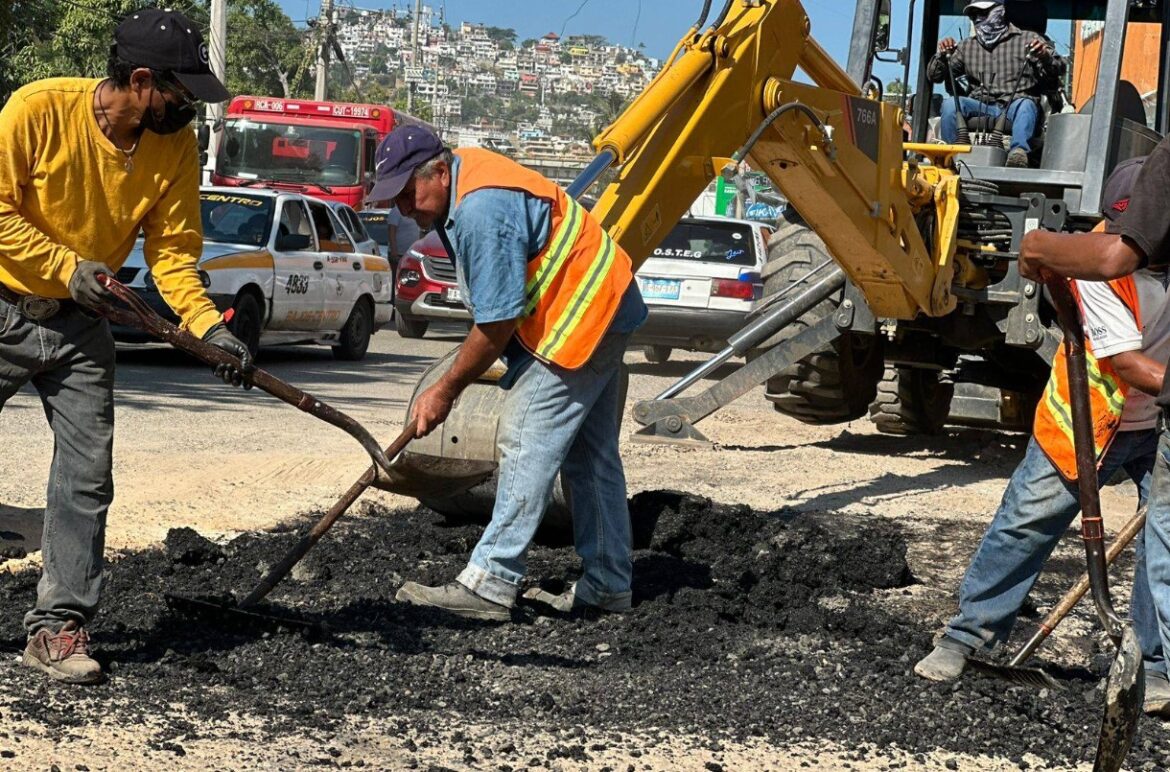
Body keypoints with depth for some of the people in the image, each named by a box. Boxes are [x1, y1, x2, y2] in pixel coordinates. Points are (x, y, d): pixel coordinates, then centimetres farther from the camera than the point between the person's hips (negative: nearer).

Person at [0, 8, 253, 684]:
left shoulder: (177, 145, -8)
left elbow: (174, 251, -5)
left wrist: (209, 326, -19)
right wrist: (66, 266, -21)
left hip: (78, 326, 4)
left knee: (87, 477, -1)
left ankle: (57, 626, 6)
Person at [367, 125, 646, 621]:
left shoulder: (482, 212, -27)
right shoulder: (465, 169, 6)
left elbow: (497, 323, -23)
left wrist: (444, 392, -14)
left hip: (580, 317, -11)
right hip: (599, 311, 11)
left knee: (526, 441, -13)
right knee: (590, 453, 14)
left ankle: (490, 583, -15)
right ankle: (608, 584, 21)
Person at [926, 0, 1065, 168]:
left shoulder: (1028, 40, 11)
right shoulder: (967, 46, 22)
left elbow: (1058, 70, 2)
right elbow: (934, 76, 20)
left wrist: (1045, 56, -22)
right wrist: (942, 56, -2)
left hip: (1015, 105, -3)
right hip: (980, 107, 3)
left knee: (1025, 105, -36)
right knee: (949, 103, -25)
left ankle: (1019, 152, -59)